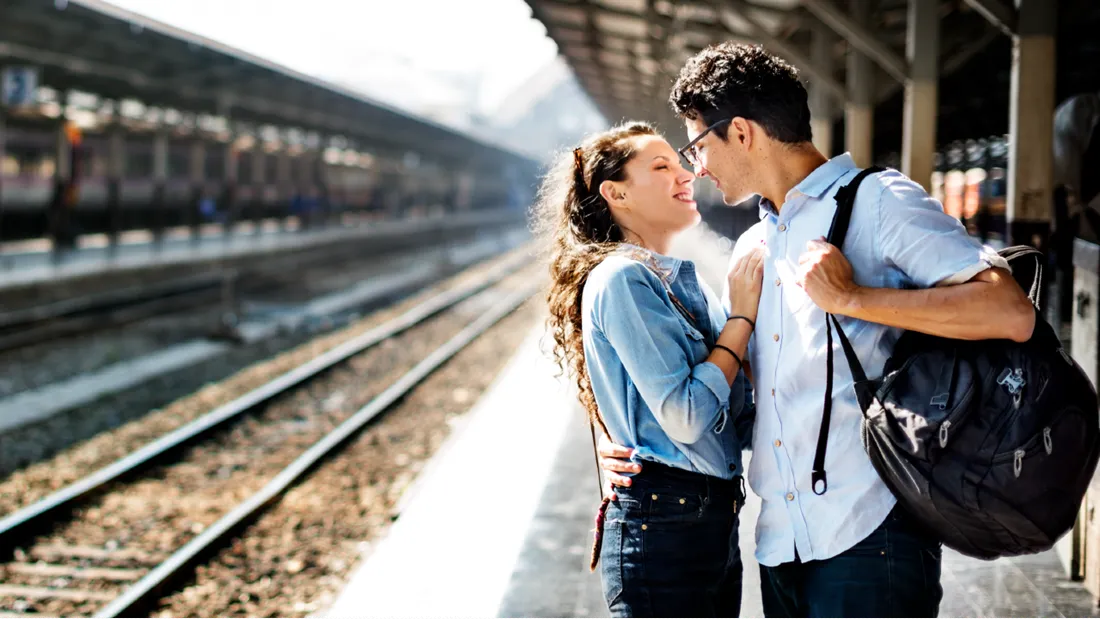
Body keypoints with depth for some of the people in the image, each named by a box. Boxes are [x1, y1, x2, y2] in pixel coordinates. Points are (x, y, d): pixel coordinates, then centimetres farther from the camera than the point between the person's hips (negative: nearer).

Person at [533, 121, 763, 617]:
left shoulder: (679, 280, 13)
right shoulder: (622, 279, -14)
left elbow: (735, 411, 14)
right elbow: (687, 417, -21)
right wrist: (743, 314, -11)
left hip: (715, 521, 9)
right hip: (662, 529, -9)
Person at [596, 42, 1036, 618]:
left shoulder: (876, 200, -5)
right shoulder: (751, 249, 20)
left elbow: (1012, 313, -17)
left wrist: (852, 298, -18)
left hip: (870, 533, -7)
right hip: (781, 540, 7)